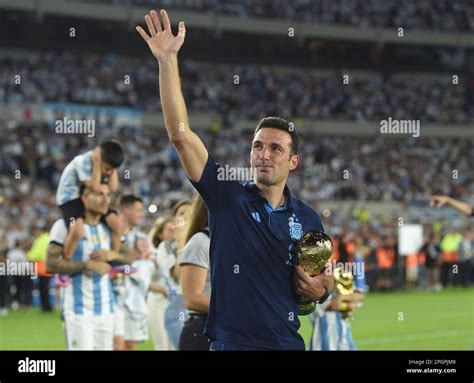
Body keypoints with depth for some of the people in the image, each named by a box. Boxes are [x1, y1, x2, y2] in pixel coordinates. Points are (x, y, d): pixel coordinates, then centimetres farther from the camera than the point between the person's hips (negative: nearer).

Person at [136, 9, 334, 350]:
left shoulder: (308, 219, 5)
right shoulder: (227, 196, -2)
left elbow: (325, 278, 18)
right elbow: (180, 134, -11)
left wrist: (321, 289, -8)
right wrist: (168, 60, -18)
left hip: (287, 343, 2)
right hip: (229, 343, -2)